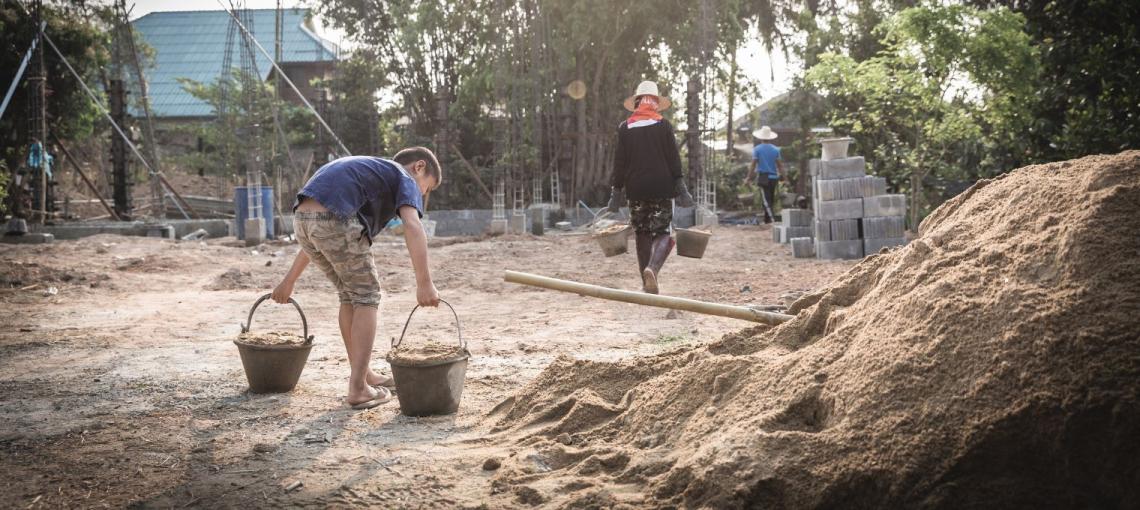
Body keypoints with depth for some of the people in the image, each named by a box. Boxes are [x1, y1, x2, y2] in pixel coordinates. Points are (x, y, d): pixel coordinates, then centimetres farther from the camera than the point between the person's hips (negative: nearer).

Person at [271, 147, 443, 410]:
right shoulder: (405, 179, 14)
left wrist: (290, 279, 39)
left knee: (349, 292, 22)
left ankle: (364, 373, 29)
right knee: (366, 295, 7)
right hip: (335, 219, -8)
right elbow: (412, 225, -9)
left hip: (302, 218, 8)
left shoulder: (369, 171, 37)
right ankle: (358, 388, 5)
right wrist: (424, 283, -17)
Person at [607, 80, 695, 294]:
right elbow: (674, 159, -1)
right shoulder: (664, 125, 0)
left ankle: (647, 283, 10)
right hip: (661, 188, -2)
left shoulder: (625, 127, 3)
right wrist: (681, 188, 2)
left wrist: (616, 192, 8)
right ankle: (653, 268, -27)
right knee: (662, 232, 1)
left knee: (642, 233, 11)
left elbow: (619, 162, 4)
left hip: (636, 189, 2)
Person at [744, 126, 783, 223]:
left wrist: (748, 178, -5)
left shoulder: (757, 149, -5)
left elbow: (753, 164, -9)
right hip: (773, 177, 4)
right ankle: (767, 220, 20)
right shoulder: (776, 149, 5)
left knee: (766, 201, -6)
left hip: (763, 176, -4)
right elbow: (780, 165, 4)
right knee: (770, 200, 14)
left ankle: (772, 220, -18)